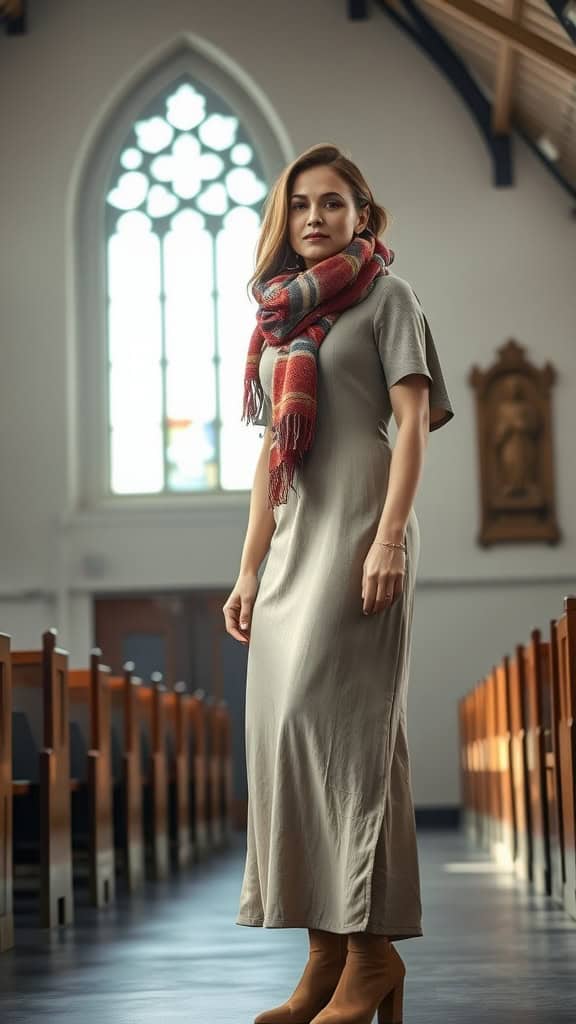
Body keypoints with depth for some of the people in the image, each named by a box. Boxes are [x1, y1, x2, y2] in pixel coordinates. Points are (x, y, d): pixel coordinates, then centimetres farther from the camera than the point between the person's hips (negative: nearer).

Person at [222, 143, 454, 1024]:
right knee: (284, 728, 0)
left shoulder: (385, 293, 4)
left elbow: (414, 420, -5)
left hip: (359, 522, -6)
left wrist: (390, 536, -17)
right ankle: (327, 953, 4)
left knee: (328, 715, -16)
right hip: (293, 535, 7)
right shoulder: (281, 319, 21)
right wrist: (249, 568, 14)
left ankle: (372, 948, -11)